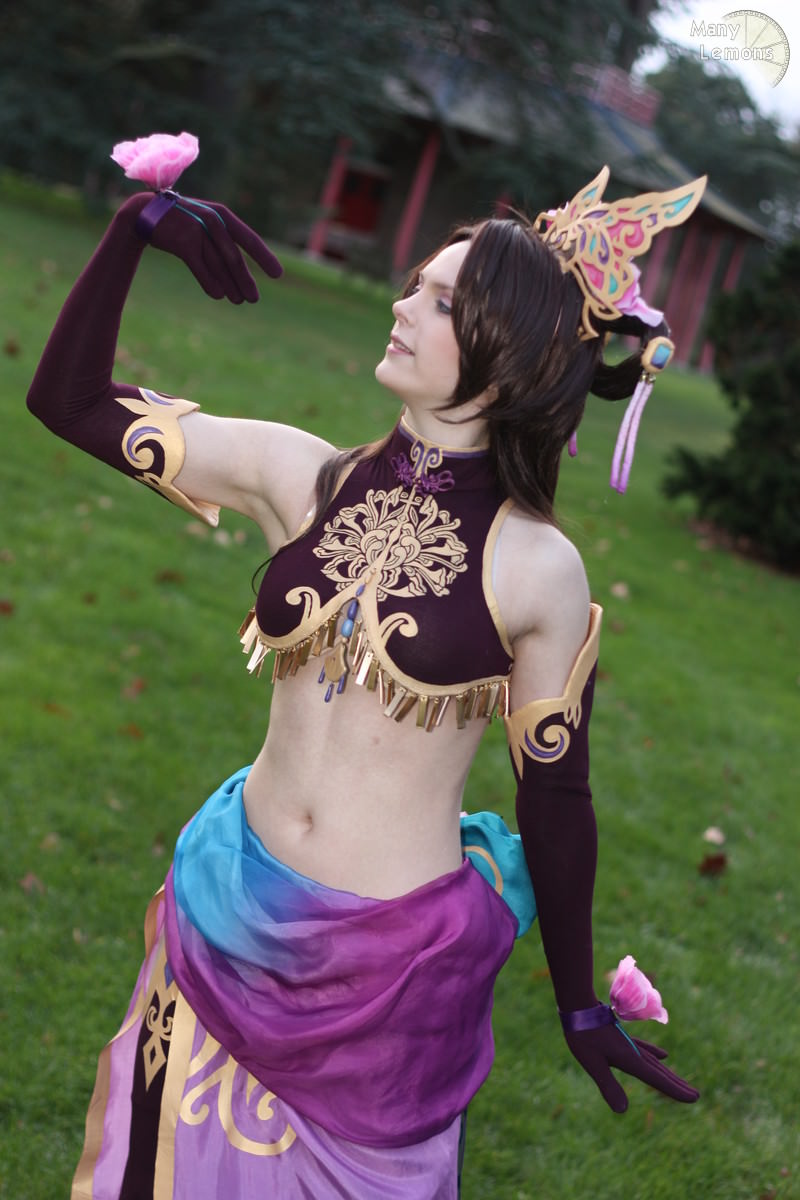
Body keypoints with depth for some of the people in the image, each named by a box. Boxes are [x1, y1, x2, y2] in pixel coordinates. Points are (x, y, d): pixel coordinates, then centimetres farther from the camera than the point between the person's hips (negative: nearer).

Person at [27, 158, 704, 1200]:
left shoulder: (538, 568, -15)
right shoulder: (303, 477, -6)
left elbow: (556, 792, -6)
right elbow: (71, 399, -3)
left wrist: (581, 1006, 2)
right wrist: (137, 224, -16)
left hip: (398, 957, -3)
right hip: (233, 913, 4)